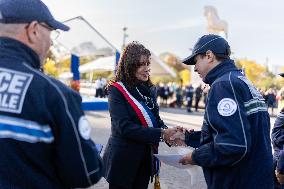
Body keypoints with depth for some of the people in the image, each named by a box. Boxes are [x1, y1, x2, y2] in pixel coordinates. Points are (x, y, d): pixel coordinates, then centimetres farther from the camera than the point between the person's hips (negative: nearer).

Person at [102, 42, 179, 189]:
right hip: (123, 160, -6)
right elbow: (125, 127, -23)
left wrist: (170, 134, -15)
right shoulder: (117, 90, -13)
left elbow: (156, 120, 7)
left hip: (146, 159, 6)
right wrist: (160, 134, -27)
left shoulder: (150, 90, 7)